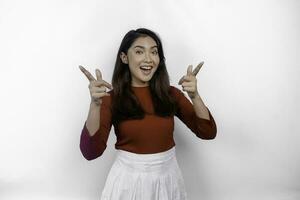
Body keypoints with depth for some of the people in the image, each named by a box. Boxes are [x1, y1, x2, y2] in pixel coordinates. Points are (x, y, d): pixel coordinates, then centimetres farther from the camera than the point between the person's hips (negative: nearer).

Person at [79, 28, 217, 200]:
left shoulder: (171, 94, -1)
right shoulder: (112, 98, -8)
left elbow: (208, 133, -7)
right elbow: (91, 152, -17)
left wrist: (194, 96, -22)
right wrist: (95, 104, -29)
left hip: (168, 178, 3)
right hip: (128, 179, -2)